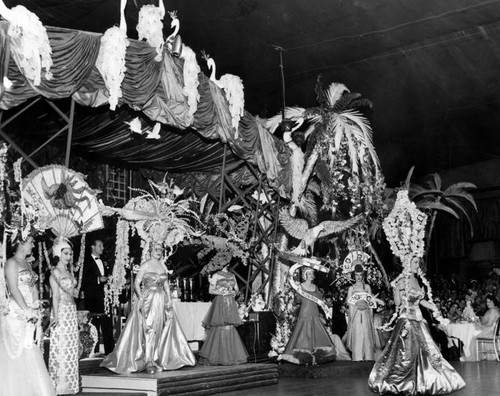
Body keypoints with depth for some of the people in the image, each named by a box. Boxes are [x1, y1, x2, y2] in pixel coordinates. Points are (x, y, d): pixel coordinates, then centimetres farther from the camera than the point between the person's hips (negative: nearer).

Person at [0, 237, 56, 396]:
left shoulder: (26, 264, 16)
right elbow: (13, 289, -15)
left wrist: (35, 311, 2)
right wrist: (28, 311, -15)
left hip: (28, 314, 7)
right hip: (15, 313, -7)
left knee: (28, 351, 6)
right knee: (16, 350, -3)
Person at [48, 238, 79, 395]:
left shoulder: (69, 271, 14)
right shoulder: (55, 272, -8)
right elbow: (55, 295, -12)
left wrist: (73, 312, 13)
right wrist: (56, 316, -16)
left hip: (72, 311, 8)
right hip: (61, 311, -8)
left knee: (71, 347, 10)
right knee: (60, 347, -3)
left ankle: (69, 382, 18)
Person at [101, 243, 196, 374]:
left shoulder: (163, 267, 13)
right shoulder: (145, 265, -2)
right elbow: (136, 284, -5)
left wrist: (169, 299, 4)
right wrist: (141, 298, -17)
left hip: (162, 302, 6)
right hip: (148, 301, -5)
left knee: (160, 331, 5)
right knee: (148, 330, -9)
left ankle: (157, 360, 13)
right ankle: (148, 362, -8)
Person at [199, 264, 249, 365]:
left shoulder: (232, 275, 15)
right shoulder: (216, 275, -1)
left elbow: (236, 289, 19)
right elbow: (211, 290, -5)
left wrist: (233, 292, -1)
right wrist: (222, 293, -13)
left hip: (231, 304, 5)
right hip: (220, 303, -5)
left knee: (231, 329, 1)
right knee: (219, 329, -9)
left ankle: (230, 356, 5)